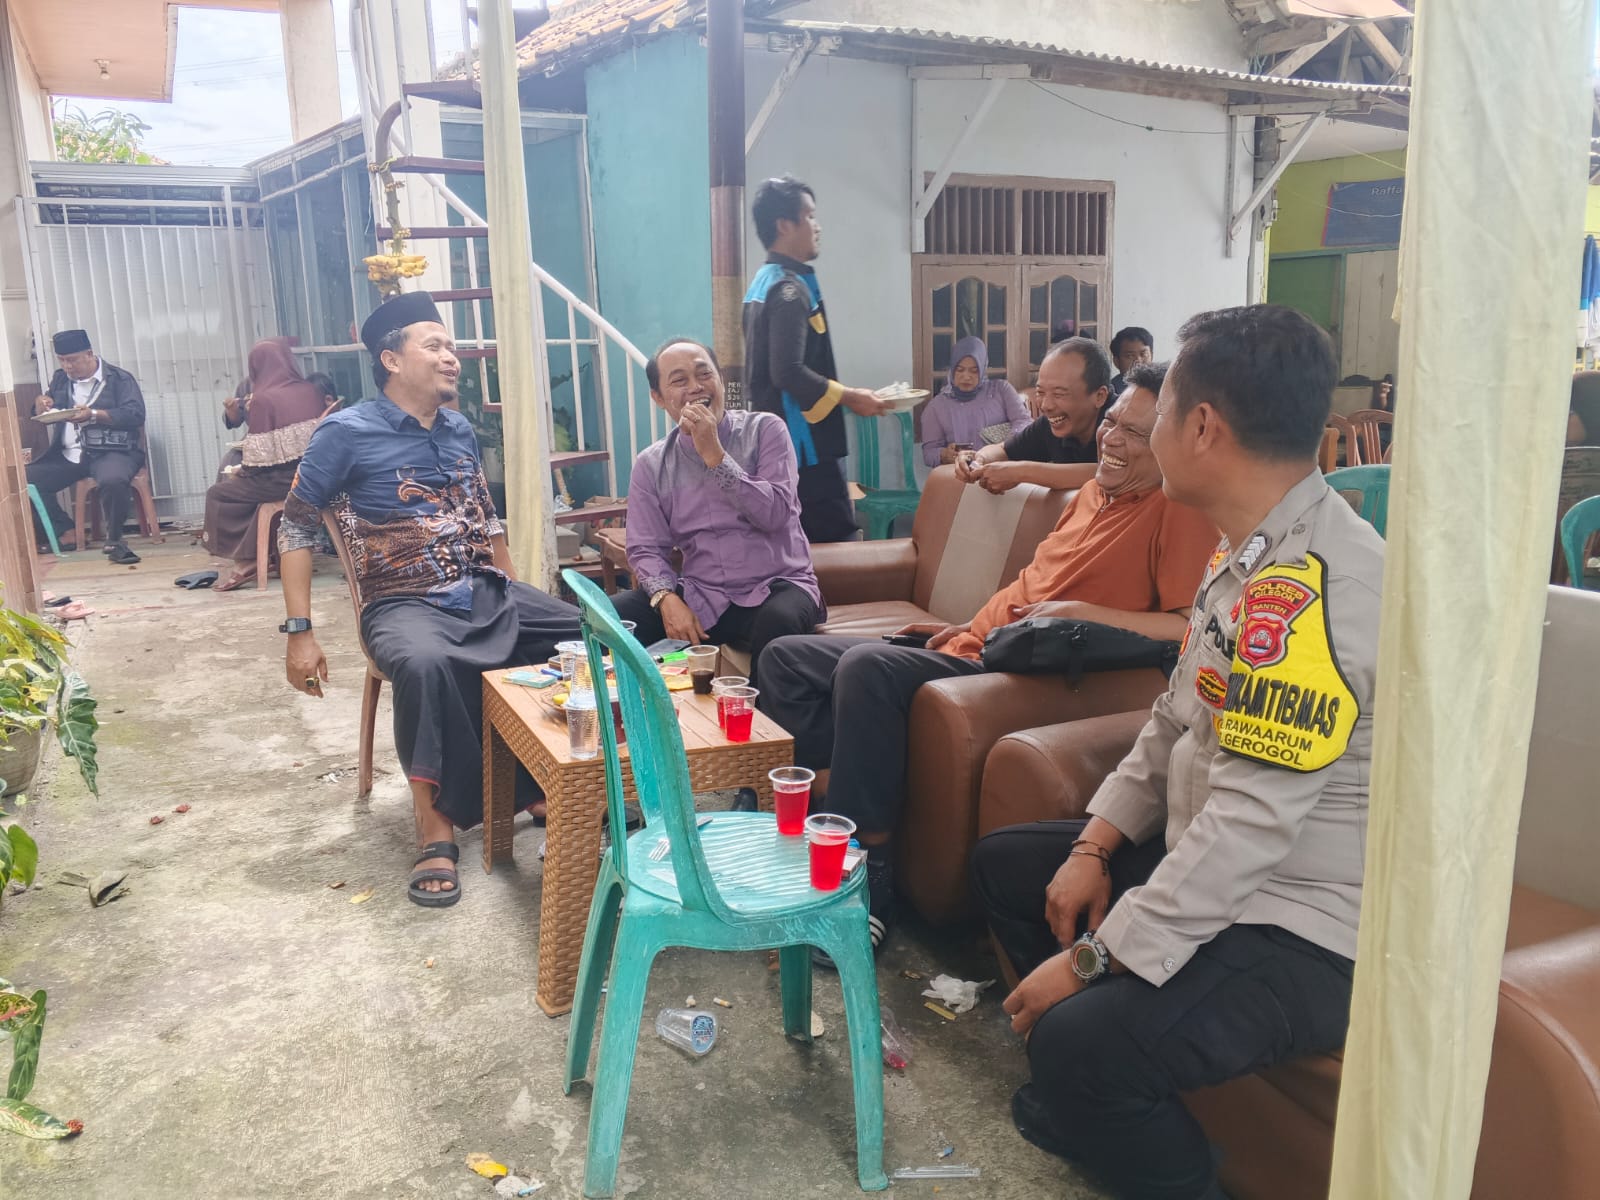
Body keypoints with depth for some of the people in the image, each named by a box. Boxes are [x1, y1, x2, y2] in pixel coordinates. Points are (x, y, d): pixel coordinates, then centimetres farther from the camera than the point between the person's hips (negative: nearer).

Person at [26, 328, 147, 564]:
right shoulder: (60, 379, 19)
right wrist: (41, 404, 2)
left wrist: (93, 415, -21)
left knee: (113, 481, -38)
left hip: (111, 451, -6)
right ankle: (65, 533, -1)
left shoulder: (119, 378, 1)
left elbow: (135, 414, -12)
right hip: (67, 454, 6)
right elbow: (44, 417, 27)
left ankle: (114, 540, -17)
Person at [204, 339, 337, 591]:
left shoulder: (263, 399, -11)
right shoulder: (312, 391, 5)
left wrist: (242, 471, 7)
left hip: (283, 479, -7)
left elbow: (259, 453, -12)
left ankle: (245, 561, 9)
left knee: (217, 494, 13)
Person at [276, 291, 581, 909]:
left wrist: (518, 600, 20)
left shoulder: (459, 430, 14)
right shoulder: (347, 433, -3)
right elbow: (297, 527, -1)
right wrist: (299, 634, -7)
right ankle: (437, 824, -27)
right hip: (406, 606, -6)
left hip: (487, 595, 6)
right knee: (424, 664, -40)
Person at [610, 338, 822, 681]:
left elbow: (774, 514, -13)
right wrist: (667, 598, -17)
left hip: (776, 587, -2)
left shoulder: (764, 430, -1)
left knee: (778, 621, -37)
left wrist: (714, 455, -17)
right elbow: (646, 548, 2)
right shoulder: (650, 464, 6)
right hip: (701, 596, 2)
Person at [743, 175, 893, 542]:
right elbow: (789, 373, -24)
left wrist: (840, 396, 20)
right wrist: (849, 397, -13)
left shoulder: (763, 283, 15)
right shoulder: (791, 290, -15)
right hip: (802, 445, -10)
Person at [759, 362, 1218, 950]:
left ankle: (867, 887, -23)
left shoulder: (1178, 510, -8)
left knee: (866, 667, -34)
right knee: (786, 658, 6)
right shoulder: (1096, 490, 18)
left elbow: (1192, 626, -21)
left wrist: (1080, 613, -19)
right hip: (967, 651, 10)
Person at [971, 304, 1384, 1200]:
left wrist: (1096, 958, -23)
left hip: (1305, 927, -10)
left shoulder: (1307, 584, -29)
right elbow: (1177, 720, 12)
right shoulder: (1253, 553, 6)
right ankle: (1096, 1103, 23)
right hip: (1209, 863, 10)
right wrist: (1097, 845, 2)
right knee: (1005, 861, 16)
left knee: (1080, 1045, -29)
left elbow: (1252, 820, -31)